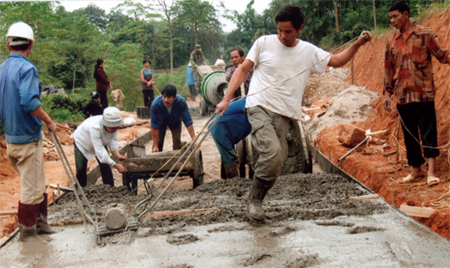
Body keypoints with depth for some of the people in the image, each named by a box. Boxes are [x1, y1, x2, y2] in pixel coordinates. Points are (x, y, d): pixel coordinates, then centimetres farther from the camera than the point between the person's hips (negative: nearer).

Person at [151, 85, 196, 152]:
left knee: (177, 140, -15)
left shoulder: (181, 102, -38)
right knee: (158, 140, -10)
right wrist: (155, 146, -26)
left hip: (175, 121, 0)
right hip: (161, 121, 0)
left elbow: (188, 122, -32)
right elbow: (154, 126, -29)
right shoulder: (155, 104, -38)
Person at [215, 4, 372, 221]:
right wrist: (226, 99, -2)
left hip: (283, 115, 3)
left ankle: (256, 202, 13)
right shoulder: (264, 43, 5)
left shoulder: (309, 51, 13)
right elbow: (243, 69, 6)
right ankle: (254, 201, -6)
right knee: (273, 151, -25)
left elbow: (337, 61, 23)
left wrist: (358, 44, 7)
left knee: (276, 162, -6)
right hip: (258, 107, -3)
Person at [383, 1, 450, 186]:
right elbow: (388, 69, 14)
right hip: (402, 96, 5)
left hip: (423, 93, -4)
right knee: (409, 133, 9)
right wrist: (387, 92, 11)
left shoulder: (424, 34, -1)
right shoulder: (391, 42, 11)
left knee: (428, 131, -7)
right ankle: (415, 170, 18)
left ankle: (431, 171, -7)